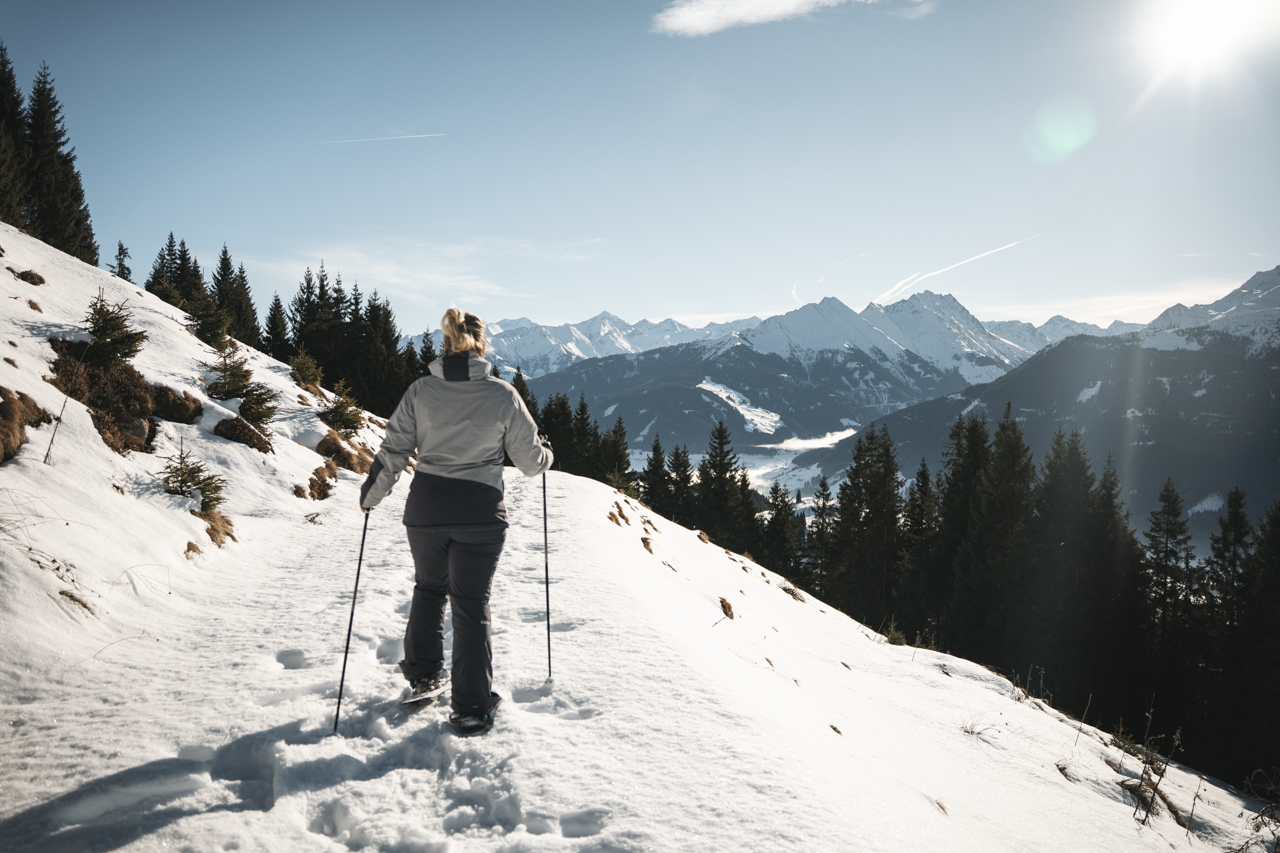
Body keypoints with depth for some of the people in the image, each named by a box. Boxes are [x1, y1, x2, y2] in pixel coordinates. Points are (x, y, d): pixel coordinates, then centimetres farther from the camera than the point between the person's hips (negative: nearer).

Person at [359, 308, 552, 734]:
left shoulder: (420, 391, -4)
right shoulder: (503, 395, -8)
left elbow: (393, 454, -2)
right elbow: (530, 460, -2)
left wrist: (369, 495, 14)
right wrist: (546, 455, 21)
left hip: (426, 508, 2)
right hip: (481, 513, -2)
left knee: (429, 587, 26)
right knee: (472, 604, 8)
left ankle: (423, 675, 34)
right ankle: (471, 706, 9)